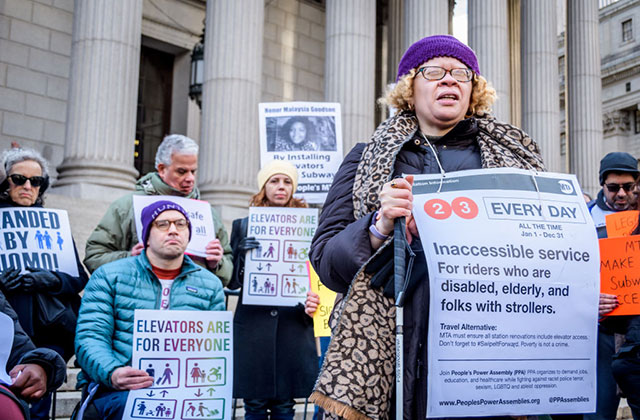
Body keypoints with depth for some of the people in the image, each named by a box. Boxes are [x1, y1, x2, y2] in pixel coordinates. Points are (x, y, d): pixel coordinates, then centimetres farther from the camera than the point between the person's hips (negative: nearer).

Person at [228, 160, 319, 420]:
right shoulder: (243, 225, 8)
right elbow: (232, 281, 6)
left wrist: (312, 301, -9)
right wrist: (243, 254, -14)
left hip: (293, 323, 1)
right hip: (253, 322, 0)